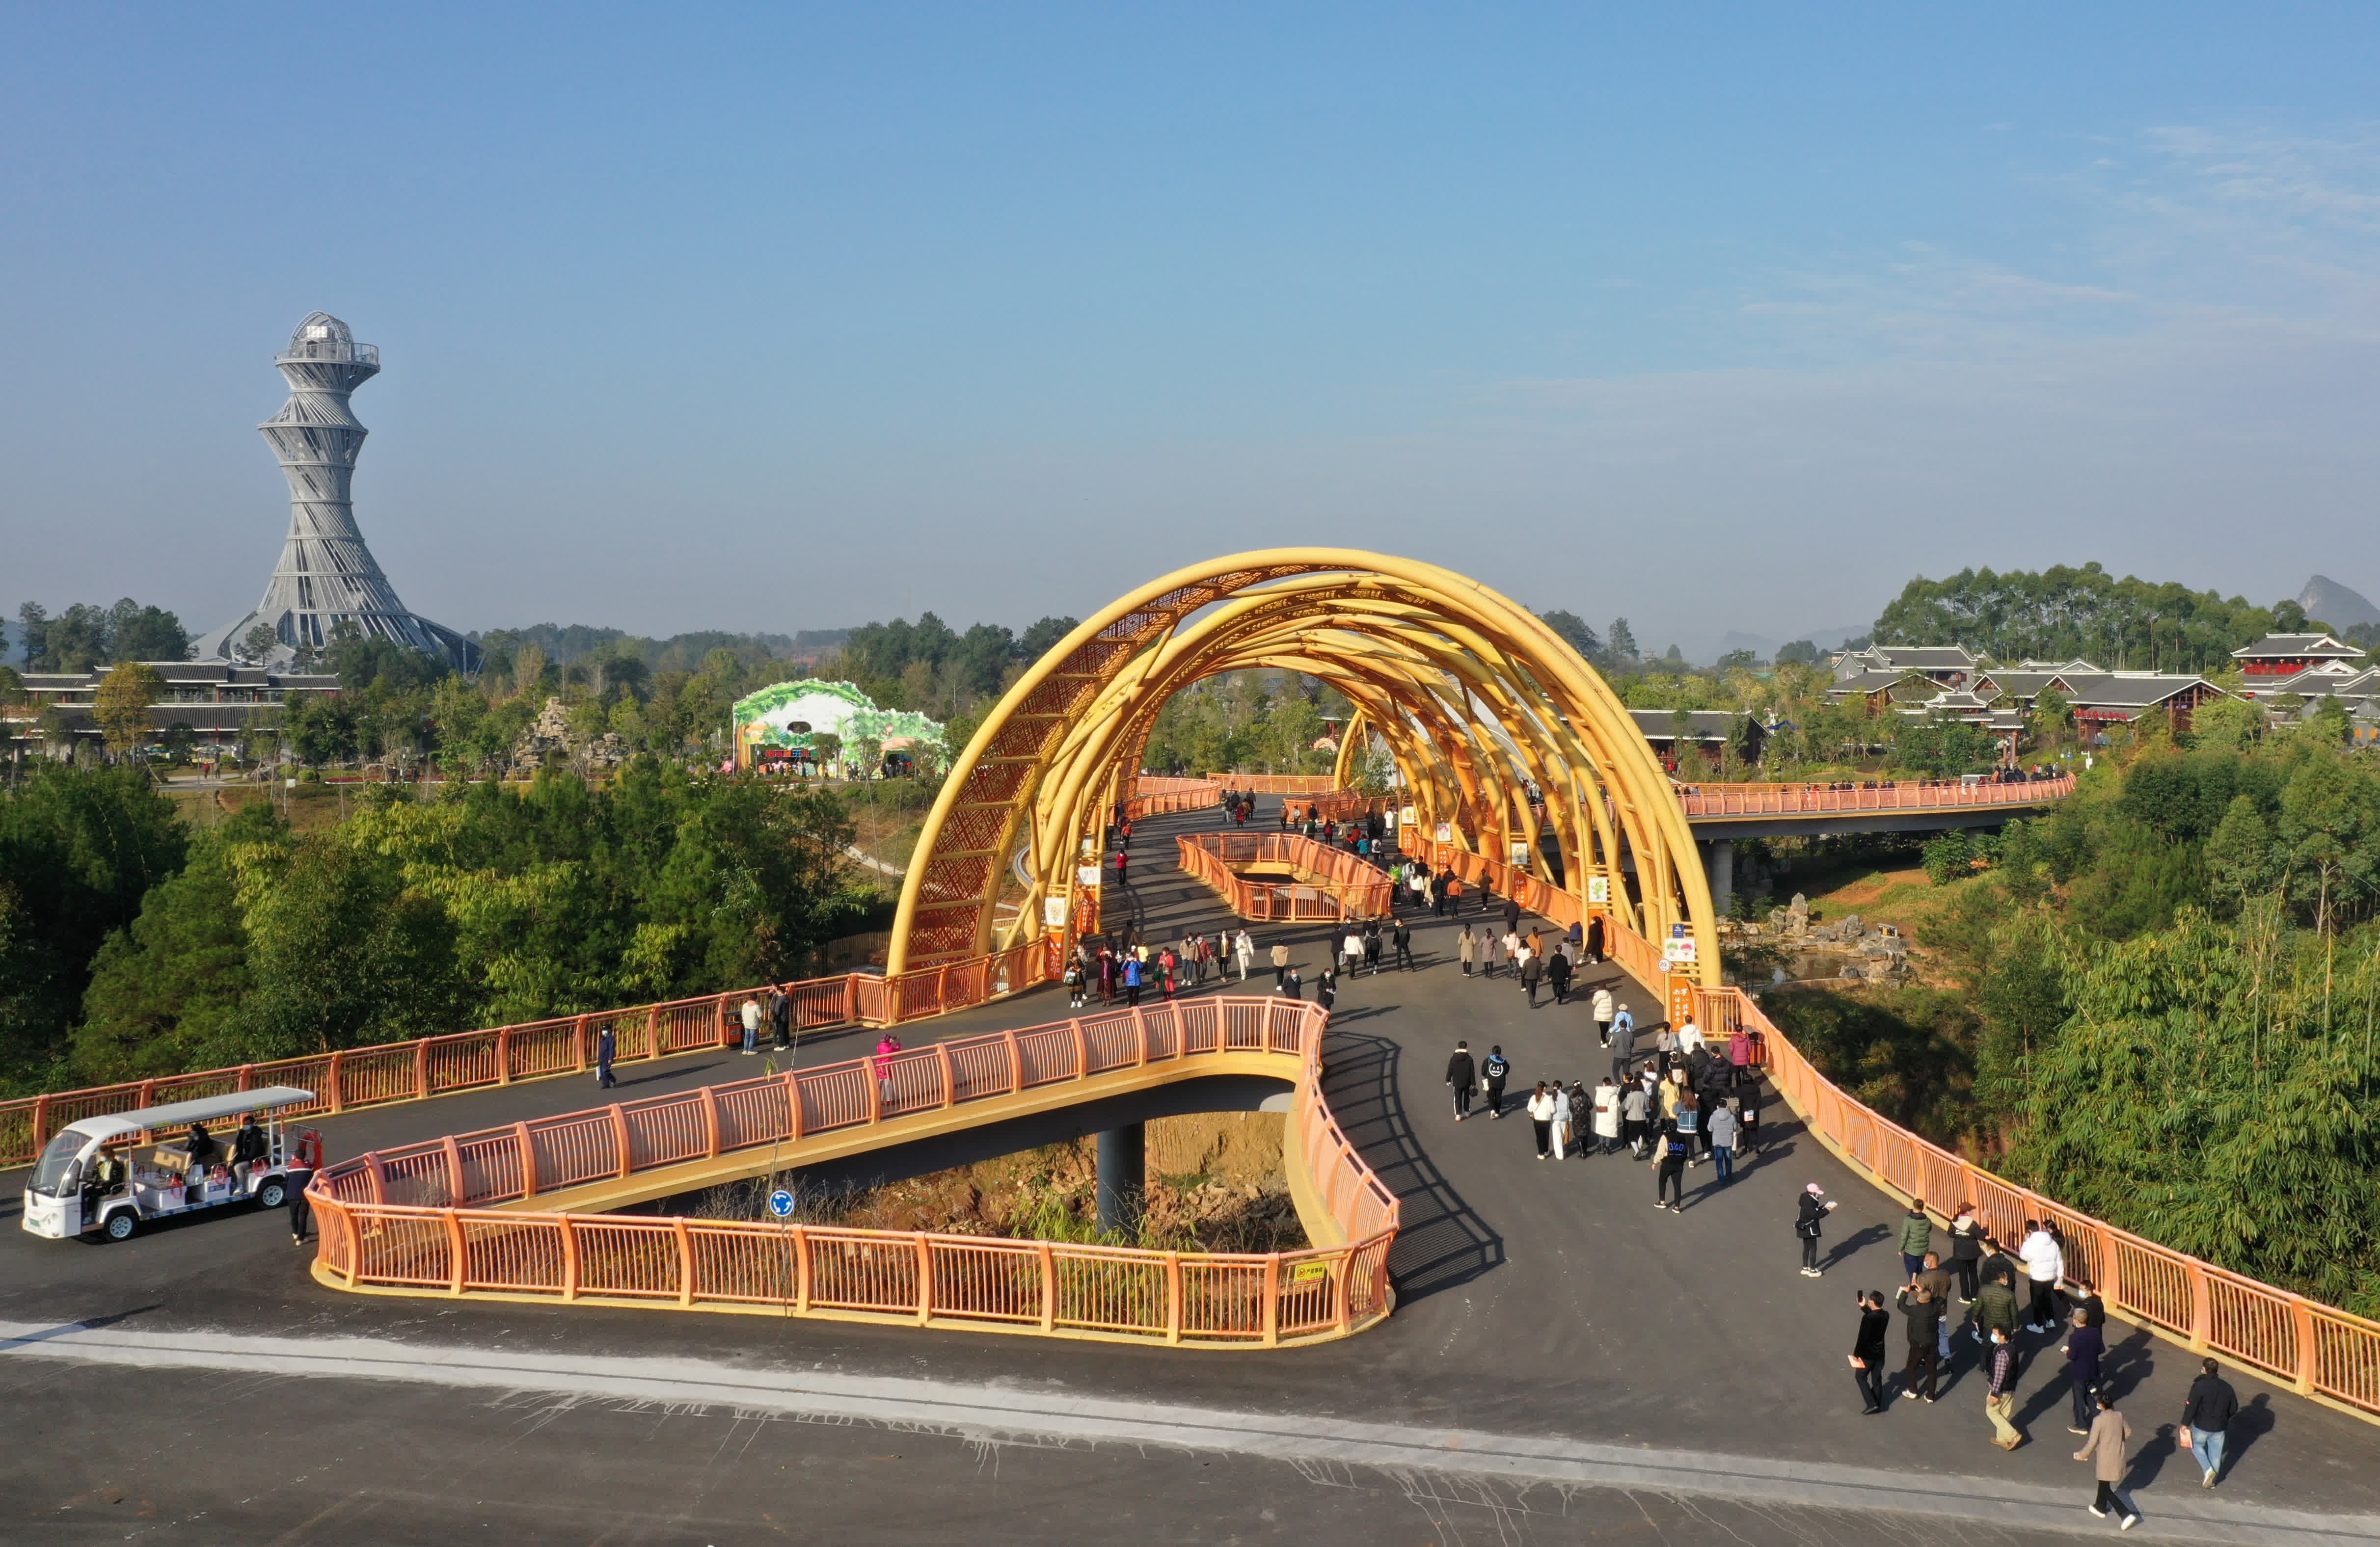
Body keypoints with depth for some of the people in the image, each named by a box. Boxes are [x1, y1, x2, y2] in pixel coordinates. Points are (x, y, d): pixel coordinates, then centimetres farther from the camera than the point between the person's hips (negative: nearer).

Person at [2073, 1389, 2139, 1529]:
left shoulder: (2099, 1421, -24)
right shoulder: (2119, 1416, -6)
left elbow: (2092, 1442, -19)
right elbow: (2128, 1432, 8)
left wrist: (2082, 1455, -3)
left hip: (2105, 1461, -7)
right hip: (2117, 1458, 7)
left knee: (2106, 1489, 5)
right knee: (2104, 1484, 28)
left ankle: (2126, 1515, -6)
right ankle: (2100, 1508, 45)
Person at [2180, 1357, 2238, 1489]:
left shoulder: (2199, 1386, -20)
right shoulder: (2226, 1387, -2)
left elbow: (2191, 1407, -21)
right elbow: (2234, 1408, 7)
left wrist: (2185, 1424, -10)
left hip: (2202, 1426, -4)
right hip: (2220, 1428, 4)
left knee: (2197, 1446, 21)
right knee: (2216, 1453, 17)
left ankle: (2208, 1469, 2)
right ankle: (2212, 1481, 28)